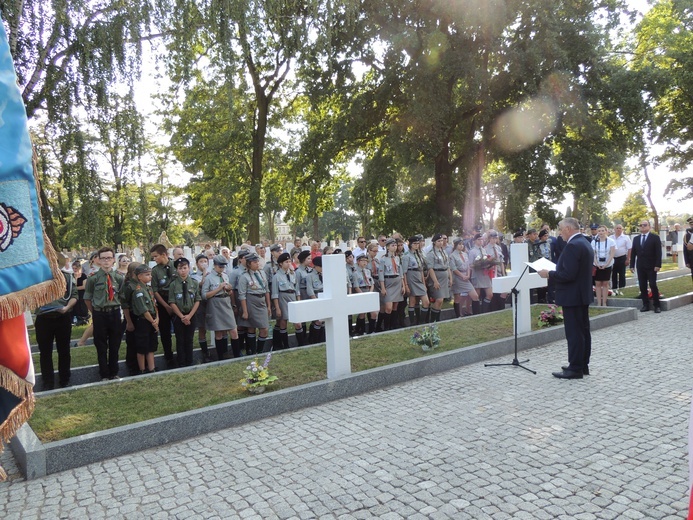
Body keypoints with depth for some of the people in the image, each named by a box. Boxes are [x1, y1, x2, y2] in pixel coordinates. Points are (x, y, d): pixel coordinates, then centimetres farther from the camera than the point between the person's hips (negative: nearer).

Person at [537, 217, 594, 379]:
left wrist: (549, 274, -14)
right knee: (583, 330, 14)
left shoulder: (573, 246, -20)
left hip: (572, 296, -11)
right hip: (583, 294, 11)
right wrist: (556, 271, 15)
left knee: (574, 333, -4)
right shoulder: (585, 243, 13)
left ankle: (575, 369, 2)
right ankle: (583, 365, 23)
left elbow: (568, 274, -26)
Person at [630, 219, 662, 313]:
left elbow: (658, 252, -6)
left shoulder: (655, 237, 0)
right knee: (642, 286, 3)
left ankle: (657, 305, 5)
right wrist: (632, 265, 6)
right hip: (640, 266, 4)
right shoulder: (636, 239, 12)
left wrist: (658, 265, -14)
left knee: (653, 285, -5)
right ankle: (645, 305, 9)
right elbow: (633, 253, 12)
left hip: (651, 266, -4)